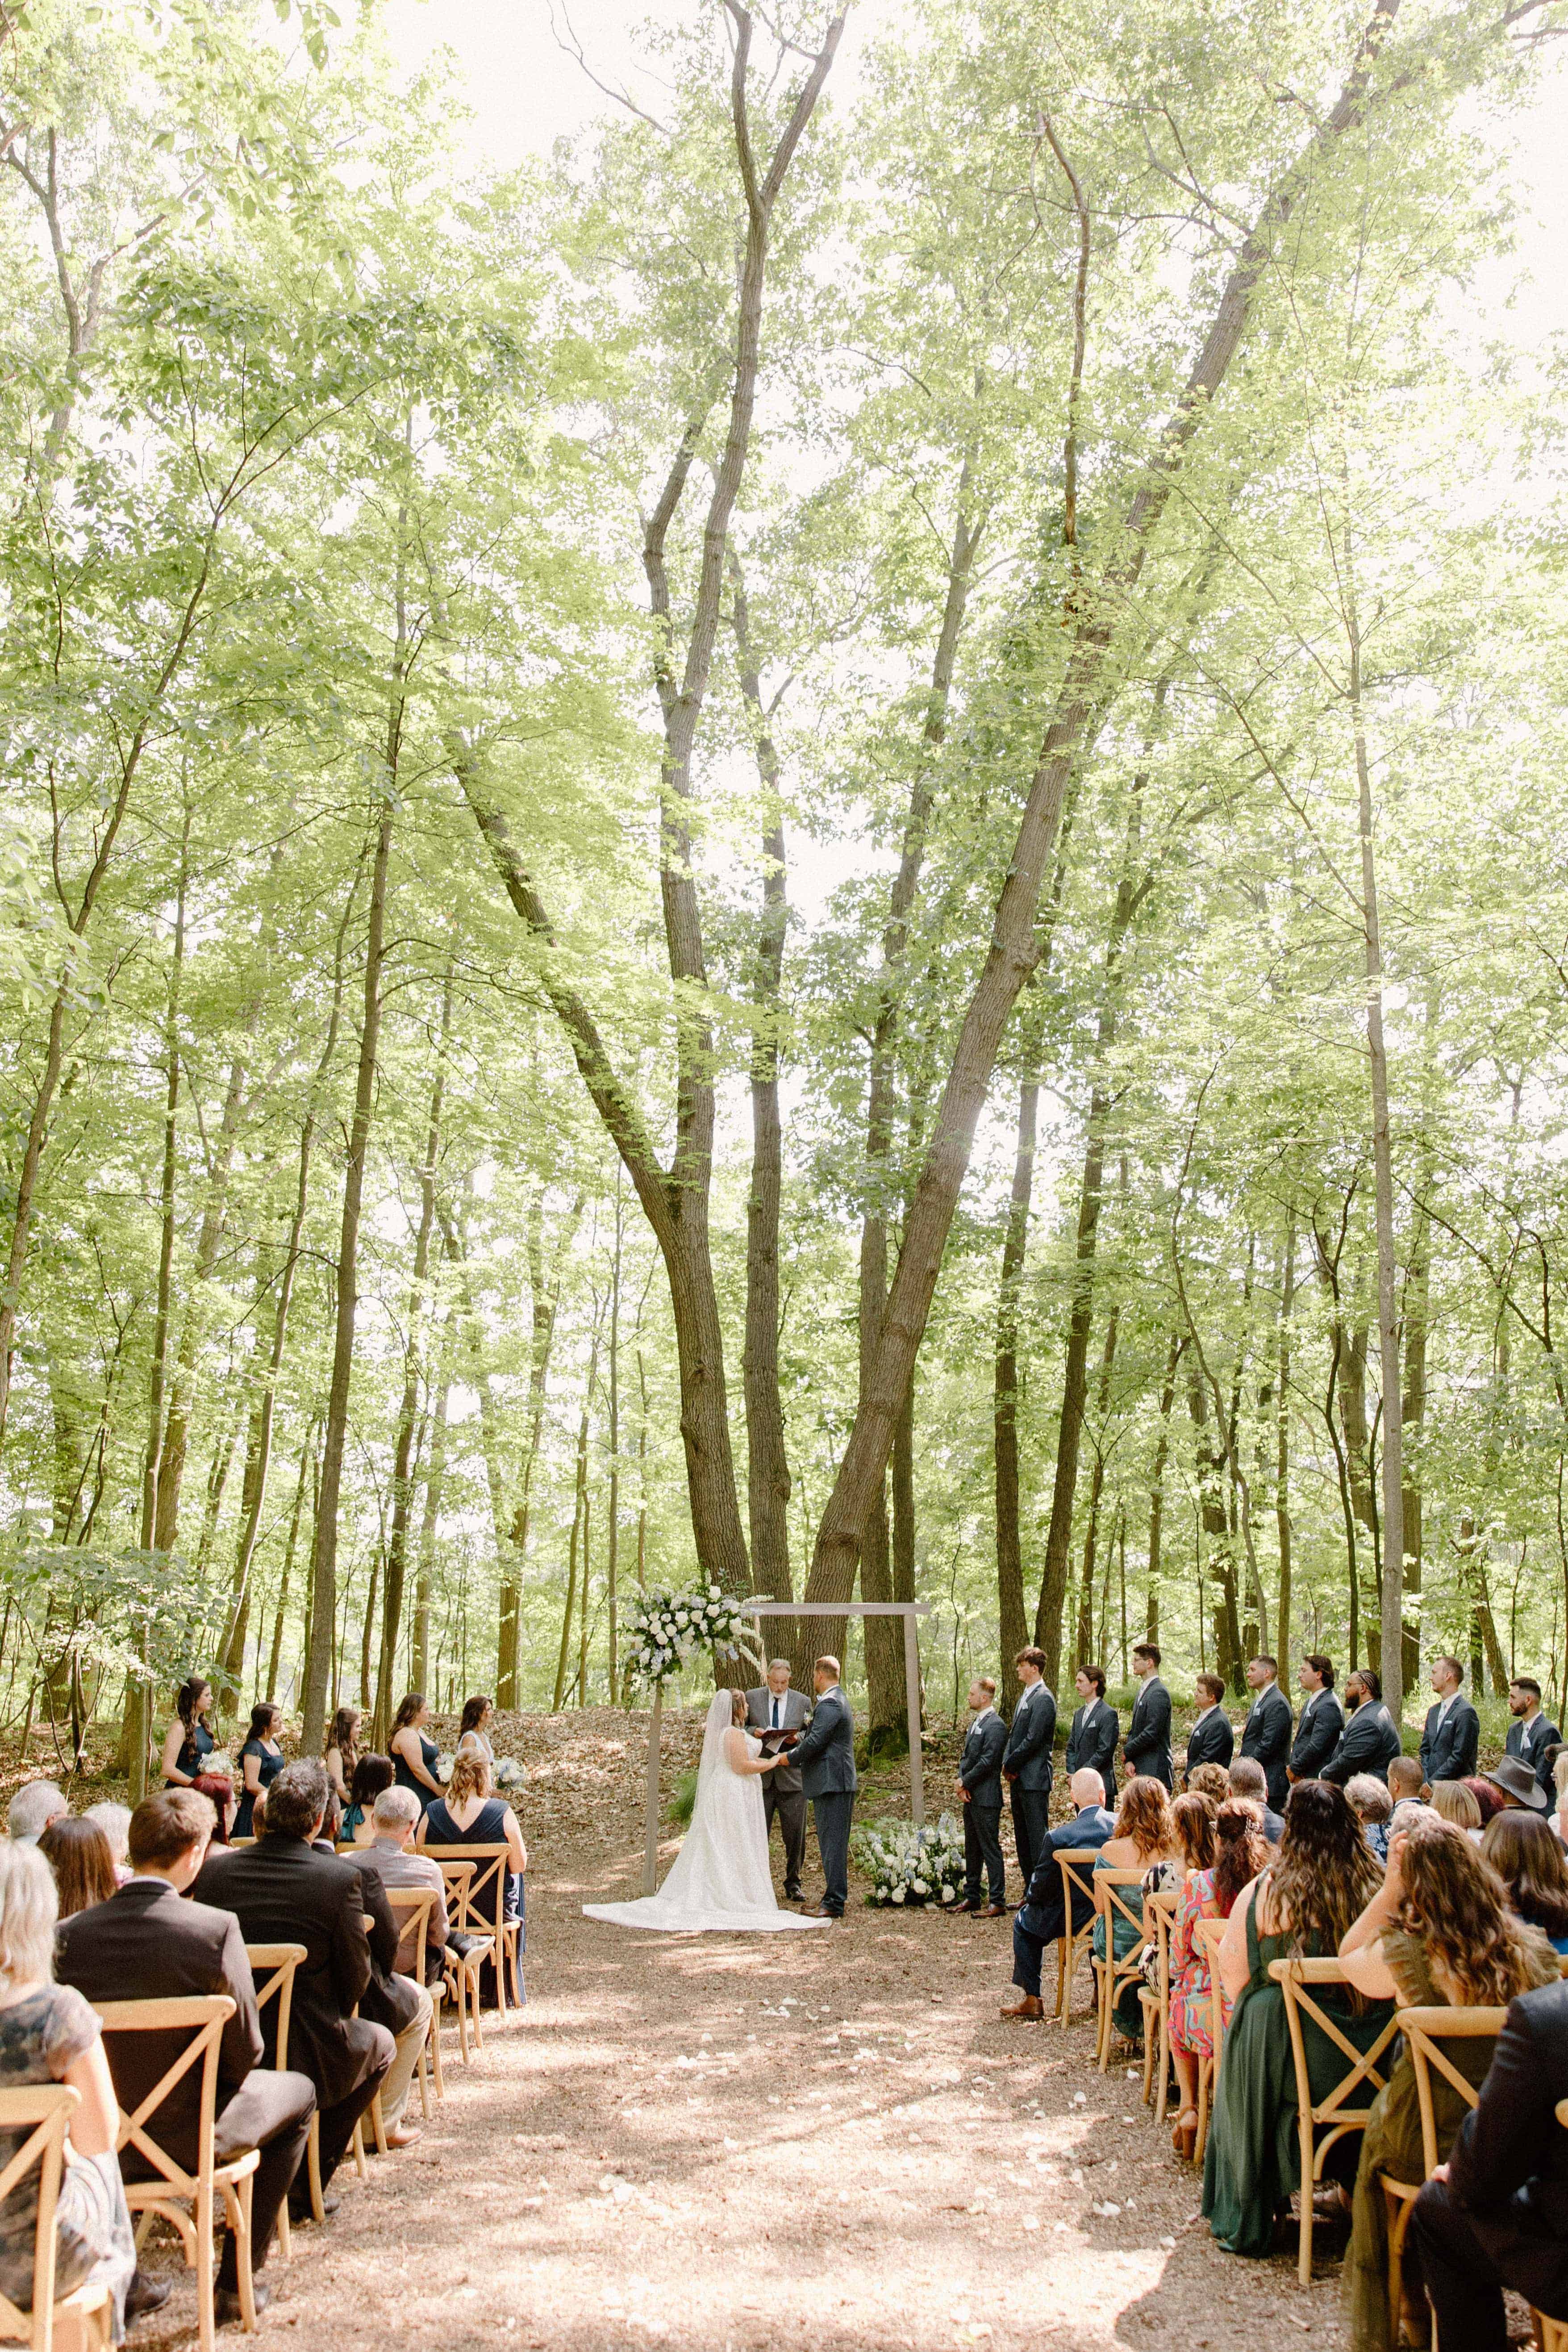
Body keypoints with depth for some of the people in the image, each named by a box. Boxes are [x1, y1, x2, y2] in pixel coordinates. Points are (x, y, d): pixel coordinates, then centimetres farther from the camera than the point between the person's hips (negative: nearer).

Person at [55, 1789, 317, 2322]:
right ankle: (237, 2280, 21)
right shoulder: (216, 1928, -23)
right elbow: (243, 2053, -15)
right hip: (192, 2135, -4)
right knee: (296, 2090, 22)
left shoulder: (70, 1934, -13)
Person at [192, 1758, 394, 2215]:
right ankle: (303, 2187, 19)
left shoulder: (213, 1871, -6)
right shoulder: (339, 1878, -17)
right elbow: (356, 1977, -9)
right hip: (307, 2058, -5)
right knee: (379, 2043, 26)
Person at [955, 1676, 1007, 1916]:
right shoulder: (976, 1723, 16)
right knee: (972, 1849, 16)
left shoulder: (995, 1725, -15)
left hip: (986, 1798, -10)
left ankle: (998, 1903, -1)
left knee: (990, 1850, -5)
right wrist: (961, 1782, 0)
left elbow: (987, 1762, -20)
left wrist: (965, 1783, -11)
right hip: (970, 1797, 10)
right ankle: (971, 1898, 25)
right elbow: (966, 1757, 17)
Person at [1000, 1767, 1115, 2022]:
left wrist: (1028, 1896, 9)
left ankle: (1032, 2000, 21)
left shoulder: (1058, 1838, -23)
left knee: (1023, 1921, 23)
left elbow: (1040, 1891, -14)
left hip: (1072, 1919, -4)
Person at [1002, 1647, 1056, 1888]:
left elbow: (1033, 1740, -19)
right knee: (1022, 1837, 14)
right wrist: (1007, 1763, 4)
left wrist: (1011, 1764, -10)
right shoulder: (1025, 1696, 17)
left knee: (1037, 1836, -6)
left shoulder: (1043, 1698, -14)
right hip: (1018, 1778, 10)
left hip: (1035, 1778, -10)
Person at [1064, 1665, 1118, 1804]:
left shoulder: (1108, 1714, -9)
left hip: (1101, 1786, -7)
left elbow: (1104, 1752, -15)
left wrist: (1079, 1775, -14)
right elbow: (1071, 1747, 17)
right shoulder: (1079, 1714, 17)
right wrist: (1071, 1773, 0)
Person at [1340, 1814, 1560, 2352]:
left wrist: (1389, 1887, -9)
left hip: (1430, 2150, -4)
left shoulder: (1404, 1952, -21)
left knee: (1377, 2133, 28)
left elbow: (1347, 1958, 0)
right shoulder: (1532, 1949, -11)